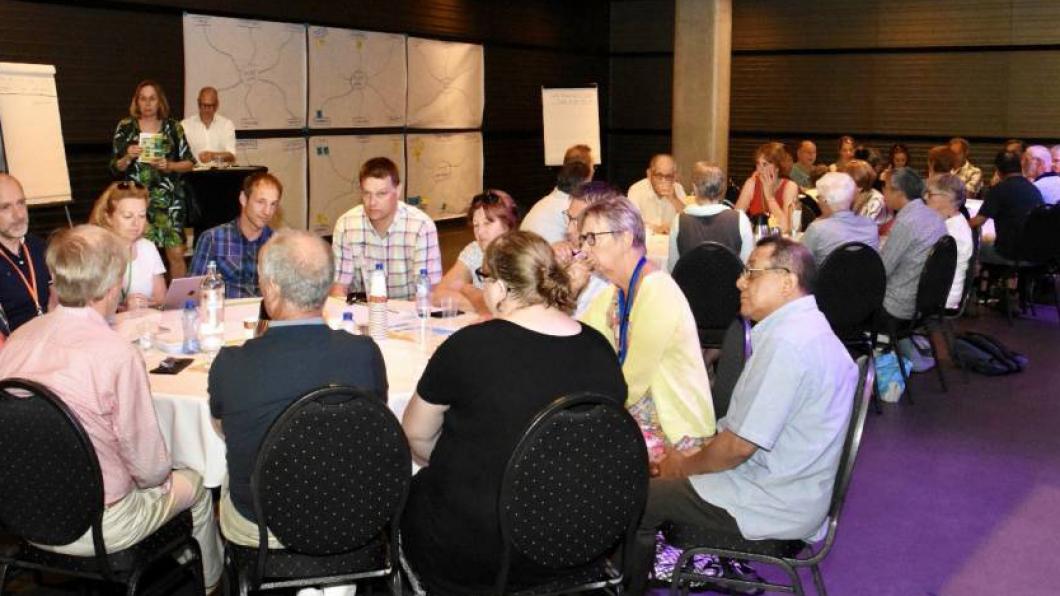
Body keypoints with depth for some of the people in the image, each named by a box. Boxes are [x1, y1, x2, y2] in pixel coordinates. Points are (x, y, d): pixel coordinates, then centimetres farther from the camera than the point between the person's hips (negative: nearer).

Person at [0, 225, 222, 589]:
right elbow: (149, 466, -17)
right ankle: (208, 582, 40)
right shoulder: (119, 355, -26)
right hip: (92, 529, -6)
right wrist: (159, 477, 6)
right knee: (193, 485, 20)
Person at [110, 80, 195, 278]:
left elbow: (189, 163, 7)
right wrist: (128, 157, -12)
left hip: (168, 199, 0)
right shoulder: (125, 127, 6)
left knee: (176, 253, -6)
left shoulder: (173, 127, 6)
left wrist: (169, 166, -11)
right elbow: (115, 168, 8)